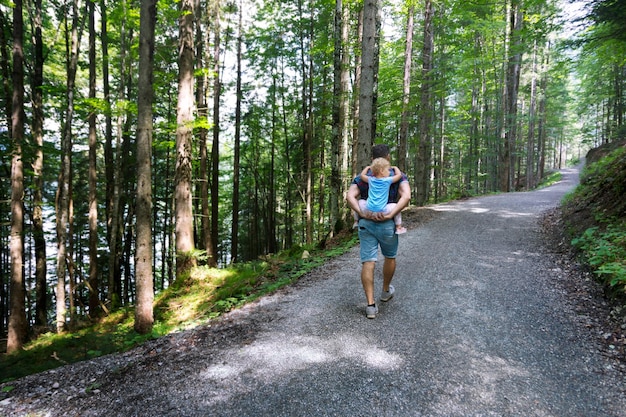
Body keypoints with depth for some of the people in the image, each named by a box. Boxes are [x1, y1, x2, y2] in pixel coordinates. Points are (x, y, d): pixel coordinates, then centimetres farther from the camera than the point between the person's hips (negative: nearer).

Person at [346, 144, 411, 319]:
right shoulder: (398, 176, 3)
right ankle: (386, 291, 43)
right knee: (390, 257, 23)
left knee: (368, 262, 0)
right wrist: (390, 215, -20)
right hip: (387, 225, -1)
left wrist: (362, 213, -16)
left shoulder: (362, 178, 9)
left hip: (366, 223, 1)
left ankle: (371, 305, -3)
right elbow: (406, 196, -16)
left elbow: (350, 197, -9)